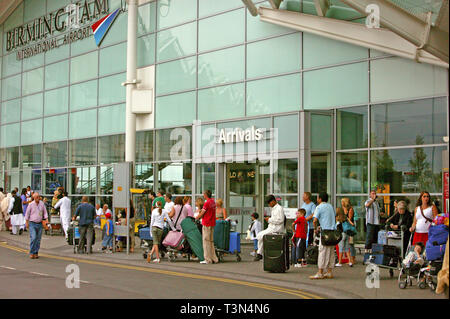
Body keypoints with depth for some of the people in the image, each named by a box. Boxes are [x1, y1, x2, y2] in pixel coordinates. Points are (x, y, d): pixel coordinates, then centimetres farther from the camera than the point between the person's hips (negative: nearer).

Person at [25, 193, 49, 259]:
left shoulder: (42, 203, 4)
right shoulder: (31, 204, -4)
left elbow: (45, 212, 9)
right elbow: (27, 214, 2)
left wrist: (46, 220, -2)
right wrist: (27, 223, -1)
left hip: (39, 224, 3)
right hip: (32, 224, -3)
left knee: (38, 239, 4)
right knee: (33, 238, -14)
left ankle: (36, 253, 13)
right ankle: (31, 253, -5)